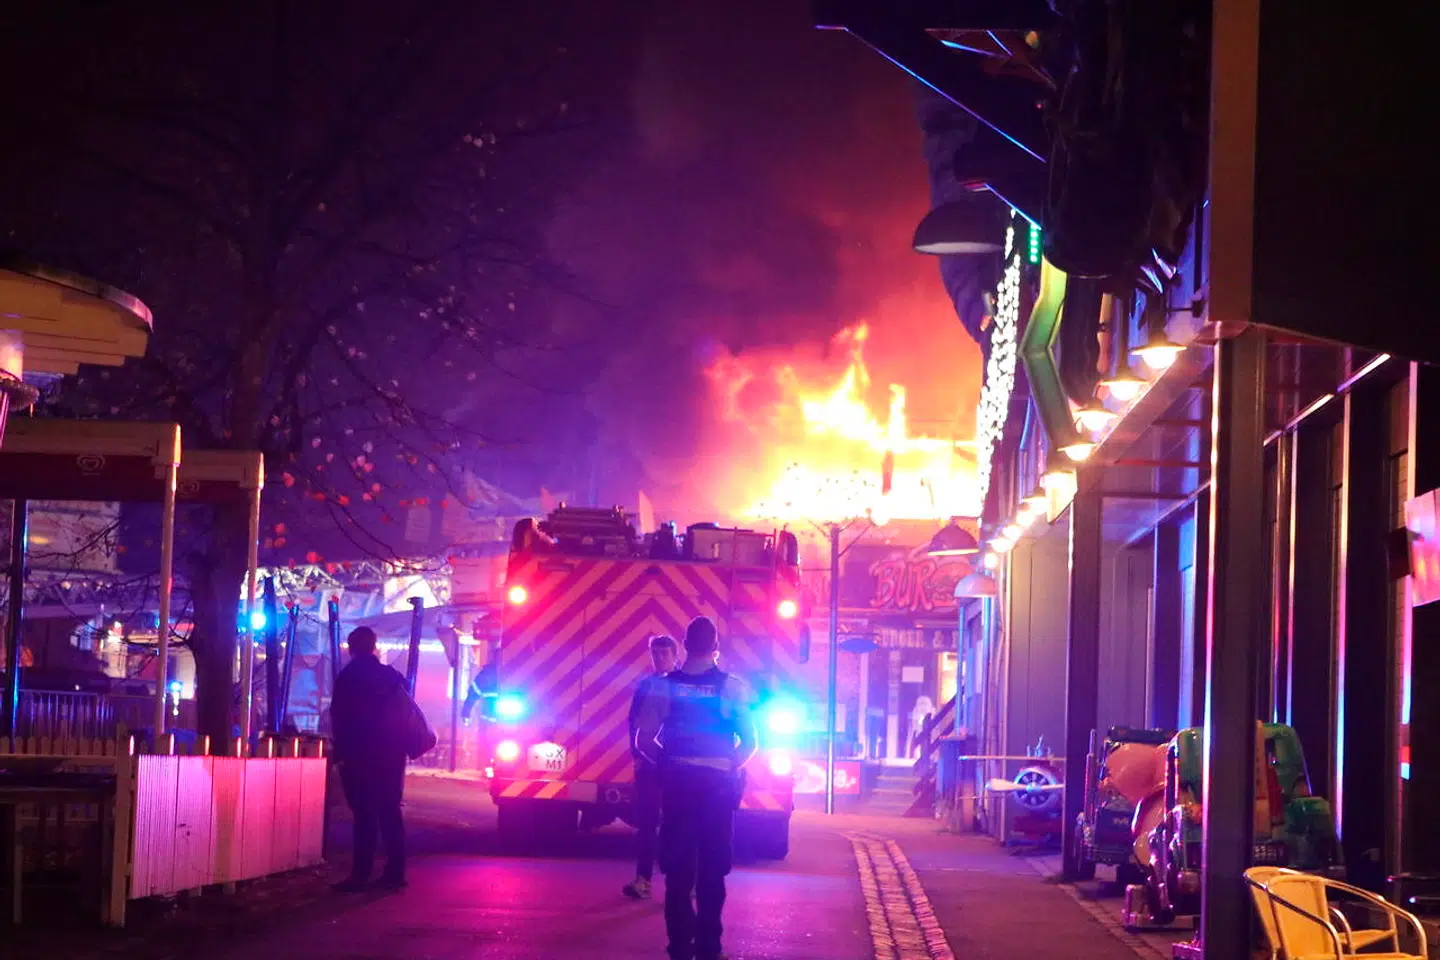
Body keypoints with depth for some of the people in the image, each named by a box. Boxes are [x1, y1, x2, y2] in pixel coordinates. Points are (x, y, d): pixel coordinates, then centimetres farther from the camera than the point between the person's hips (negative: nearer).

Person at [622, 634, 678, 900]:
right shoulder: (645, 686, 10)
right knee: (646, 820, -1)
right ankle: (643, 879, -2)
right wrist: (637, 755, -4)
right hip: (648, 762, 2)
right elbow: (634, 723, 8)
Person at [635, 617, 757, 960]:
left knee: (678, 868, 6)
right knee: (712, 869, 7)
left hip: (677, 783, 1)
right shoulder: (731, 687, -4)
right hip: (718, 784, -1)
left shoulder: (665, 686, -1)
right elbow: (749, 742, -5)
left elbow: (644, 740, -3)